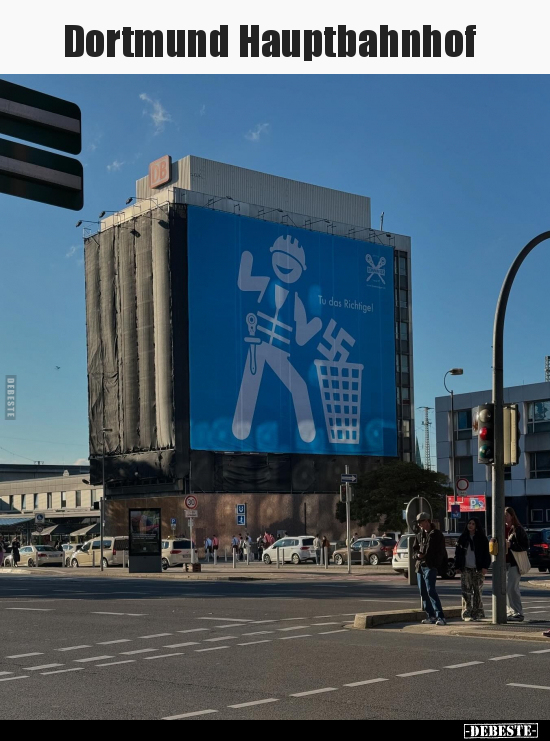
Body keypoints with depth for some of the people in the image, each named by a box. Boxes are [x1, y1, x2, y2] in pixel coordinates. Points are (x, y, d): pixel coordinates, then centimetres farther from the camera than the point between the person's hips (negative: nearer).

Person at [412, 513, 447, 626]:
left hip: (430, 566, -8)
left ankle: (440, 616, -19)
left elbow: (440, 552, -5)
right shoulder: (420, 535, 17)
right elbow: (414, 548, 20)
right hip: (420, 566, 8)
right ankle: (431, 616, 13)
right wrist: (418, 554, -3)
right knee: (423, 592, 7)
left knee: (431, 590, -17)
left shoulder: (436, 534, -3)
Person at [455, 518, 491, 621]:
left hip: (478, 569, -2)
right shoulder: (463, 538, 10)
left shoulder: (482, 539, 4)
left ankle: (478, 613, 8)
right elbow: (457, 553, 11)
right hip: (465, 569, 2)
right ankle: (467, 613, 0)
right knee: (466, 591, -3)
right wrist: (458, 567, 4)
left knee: (478, 591, 1)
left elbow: (486, 554, 2)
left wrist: (485, 567, -7)